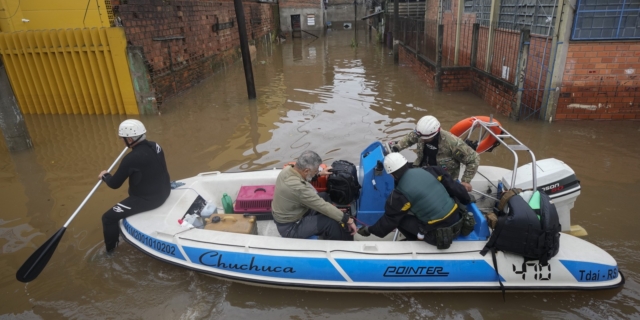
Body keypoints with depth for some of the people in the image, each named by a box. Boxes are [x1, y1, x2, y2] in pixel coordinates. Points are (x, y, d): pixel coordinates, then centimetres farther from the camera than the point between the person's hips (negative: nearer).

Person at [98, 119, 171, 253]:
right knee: (133, 192, 39)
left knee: (108, 217, 3)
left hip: (147, 199, -8)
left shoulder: (131, 158, -26)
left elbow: (114, 184, -13)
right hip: (163, 191, 9)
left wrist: (105, 176, 7)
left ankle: (110, 252, 17)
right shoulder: (155, 146, -4)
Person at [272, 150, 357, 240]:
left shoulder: (288, 169, -10)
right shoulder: (299, 188, -37)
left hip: (283, 216, 9)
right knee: (331, 222, -18)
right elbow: (324, 207, -30)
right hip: (290, 227, -9)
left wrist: (320, 173, 17)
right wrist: (348, 220, -21)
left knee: (323, 196, 13)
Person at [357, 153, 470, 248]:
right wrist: (466, 200, 27)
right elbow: (453, 186, 9)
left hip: (438, 231, -6)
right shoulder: (430, 171, 1)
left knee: (400, 219, 5)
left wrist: (370, 230, 14)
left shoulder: (400, 194, -11)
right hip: (457, 216, 6)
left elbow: (390, 220, -1)